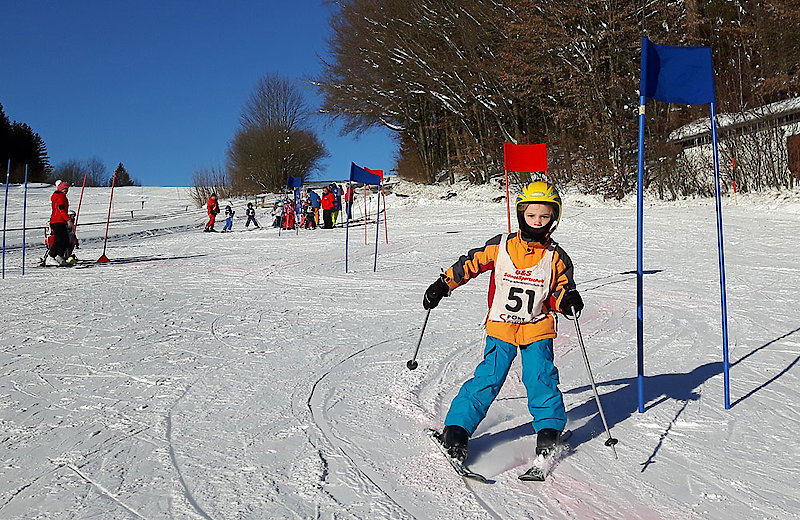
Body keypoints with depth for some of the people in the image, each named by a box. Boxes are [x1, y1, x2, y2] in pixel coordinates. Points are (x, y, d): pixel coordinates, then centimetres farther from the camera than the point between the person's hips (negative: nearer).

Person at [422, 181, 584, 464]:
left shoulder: (556, 257, 2)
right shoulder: (500, 247, -2)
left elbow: (559, 293, 6)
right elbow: (470, 263, 5)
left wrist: (568, 298, -18)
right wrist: (443, 284, -1)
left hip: (537, 328, 1)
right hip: (501, 327, -1)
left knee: (541, 377, -10)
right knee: (488, 378, -7)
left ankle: (549, 430, 8)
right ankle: (456, 428, 1)